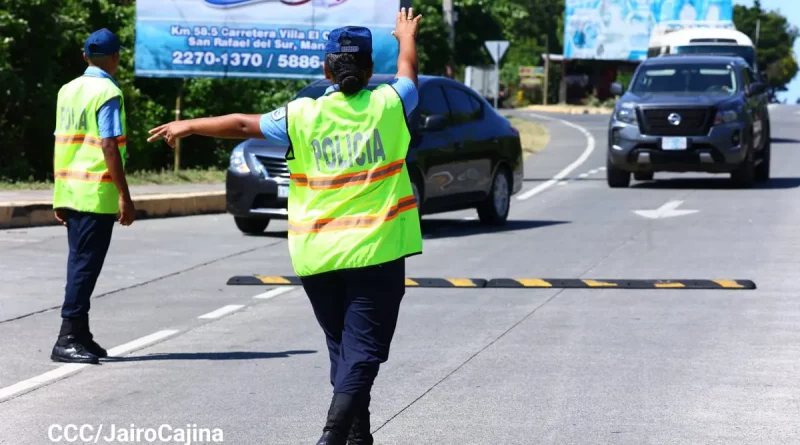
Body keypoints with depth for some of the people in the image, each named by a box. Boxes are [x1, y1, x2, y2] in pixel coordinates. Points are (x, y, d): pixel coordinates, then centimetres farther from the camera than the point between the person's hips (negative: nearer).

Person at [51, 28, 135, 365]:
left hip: (70, 193, 8)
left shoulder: (68, 90, 12)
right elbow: (109, 147, -17)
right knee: (86, 264, -6)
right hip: (97, 194, -8)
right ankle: (68, 339, -8)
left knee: (80, 262, 14)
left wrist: (60, 193, 19)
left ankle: (80, 335, 20)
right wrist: (124, 196, -16)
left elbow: (60, 145, 14)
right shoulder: (108, 93, -11)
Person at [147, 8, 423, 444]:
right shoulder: (387, 106, -2)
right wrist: (407, 35, 41)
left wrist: (188, 126, 26)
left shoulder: (302, 115, -1)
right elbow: (407, 68, 19)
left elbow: (243, 125, 10)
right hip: (376, 251, -2)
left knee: (343, 348, 15)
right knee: (362, 349, -6)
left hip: (317, 256, 2)